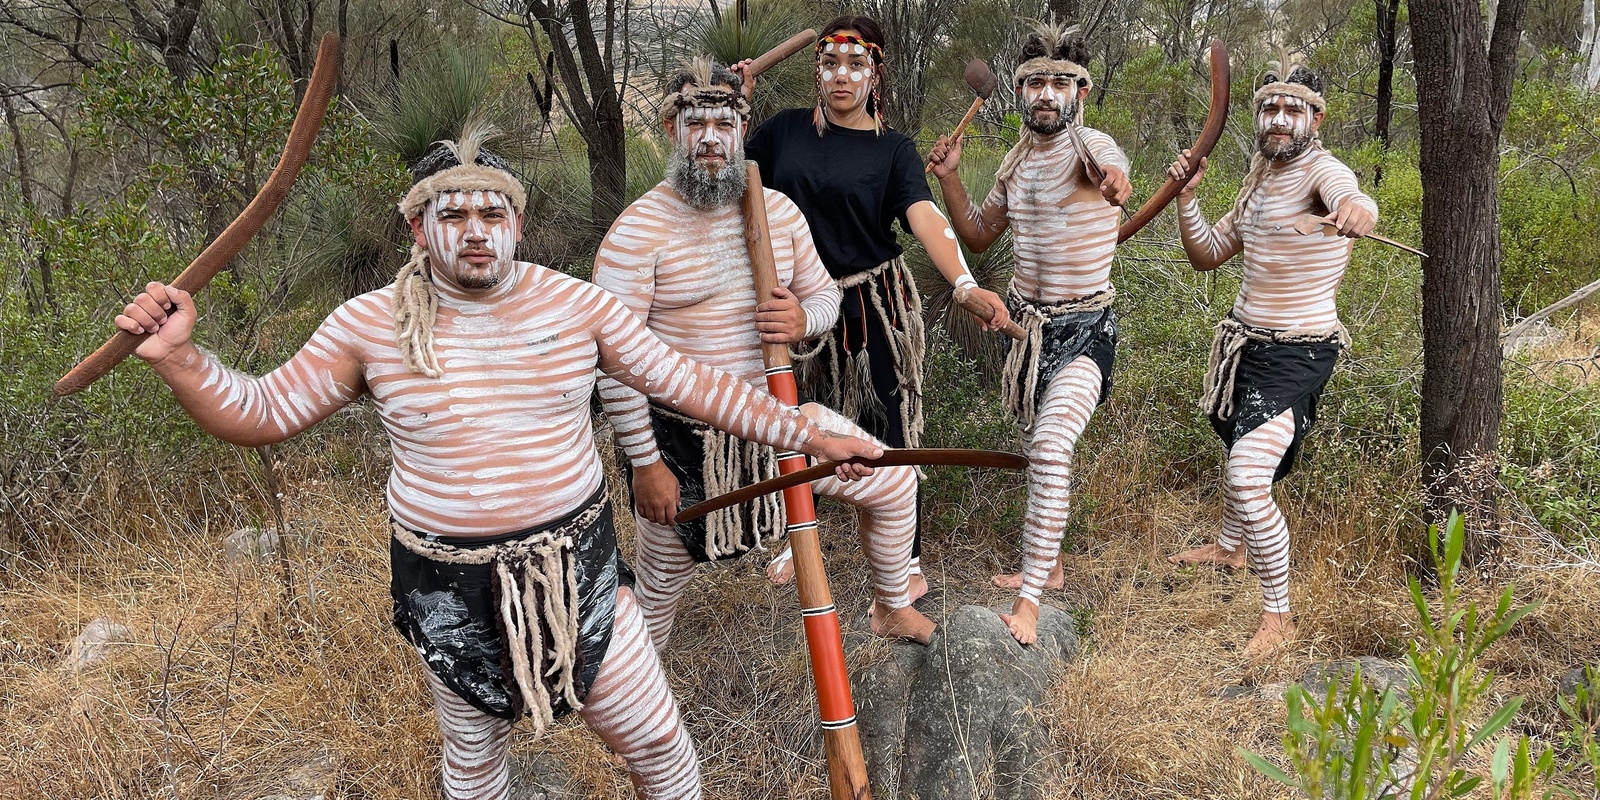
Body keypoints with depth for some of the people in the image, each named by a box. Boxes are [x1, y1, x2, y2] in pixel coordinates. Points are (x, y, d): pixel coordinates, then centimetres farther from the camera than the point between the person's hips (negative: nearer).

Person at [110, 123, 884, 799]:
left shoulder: (577, 305, -9)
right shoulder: (370, 325, -10)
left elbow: (688, 383, -3)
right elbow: (260, 413, -3)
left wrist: (809, 436, -4)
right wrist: (179, 357, -22)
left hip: (576, 570, 0)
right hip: (450, 588, 0)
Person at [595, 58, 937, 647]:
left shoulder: (779, 210, 1)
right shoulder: (638, 230, -17)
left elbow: (824, 293, 11)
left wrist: (804, 320, -15)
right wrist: (644, 464, -17)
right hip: (678, 439, -5)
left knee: (894, 483, 11)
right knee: (661, 587, 10)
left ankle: (894, 610, 37)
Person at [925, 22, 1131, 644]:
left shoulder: (1091, 147, -14)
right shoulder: (1015, 163, 6)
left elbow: (1113, 174, -38)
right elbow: (979, 235, 15)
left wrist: (1115, 186, -63)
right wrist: (949, 178, 0)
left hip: (1084, 329, -7)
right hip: (1026, 322, 7)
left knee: (1050, 448, -23)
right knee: (1036, 451, 18)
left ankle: (1029, 602, -19)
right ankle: (1049, 566, 37)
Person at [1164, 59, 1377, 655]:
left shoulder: (1322, 170, -18)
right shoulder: (1259, 179, 7)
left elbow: (1353, 199, -43)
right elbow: (1207, 254, 9)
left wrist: (1358, 209, -67)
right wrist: (1186, 196, -7)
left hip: (1296, 353, -9)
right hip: (1246, 339, 9)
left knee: (1249, 482, -18)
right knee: (1238, 452, 28)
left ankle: (1278, 616, -2)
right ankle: (1229, 546, 53)